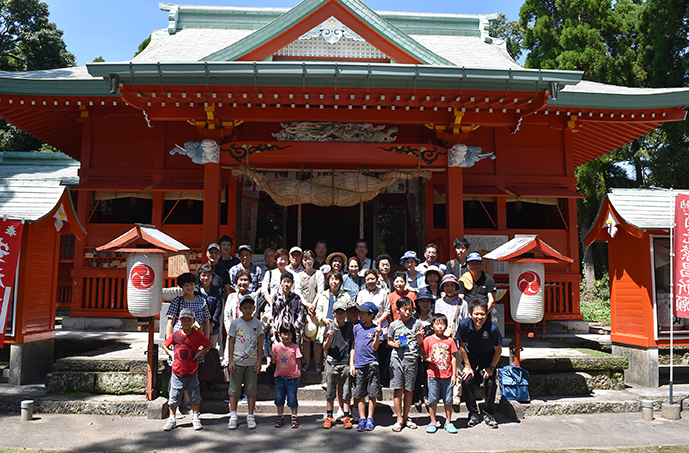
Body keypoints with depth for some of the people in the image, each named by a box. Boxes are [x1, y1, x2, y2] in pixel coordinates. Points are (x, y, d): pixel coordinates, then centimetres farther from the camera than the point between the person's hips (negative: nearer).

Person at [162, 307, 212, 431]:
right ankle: (172, 419, 24)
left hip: (192, 373, 0)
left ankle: (196, 419, 22)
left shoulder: (197, 335, -6)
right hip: (177, 372, 1)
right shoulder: (175, 335, -3)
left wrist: (200, 352, -6)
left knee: (195, 396, 8)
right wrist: (170, 353, 0)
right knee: (174, 397, 8)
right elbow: (164, 345, 14)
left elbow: (210, 345, 5)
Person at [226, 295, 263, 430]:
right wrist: (230, 361, -3)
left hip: (252, 362, 1)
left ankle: (250, 416, 15)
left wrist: (259, 361, 0)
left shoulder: (257, 323, 3)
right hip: (237, 361, -1)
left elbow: (260, 343, 5)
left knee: (251, 390, 5)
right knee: (234, 389, 5)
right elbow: (231, 342, 2)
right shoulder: (235, 323, 0)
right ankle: (233, 416, 16)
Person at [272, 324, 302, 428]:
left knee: (292, 399, 4)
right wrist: (273, 357, -15)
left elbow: (298, 361, 3)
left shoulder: (295, 347, -4)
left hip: (292, 377, -2)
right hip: (279, 377, 2)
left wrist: (299, 374, 3)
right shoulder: (276, 346, 0)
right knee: (279, 398, 11)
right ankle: (280, 417, 26)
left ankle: (294, 417, 19)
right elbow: (274, 362, 6)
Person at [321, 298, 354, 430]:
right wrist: (329, 338, -20)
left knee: (346, 391, 4)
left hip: (346, 363, 1)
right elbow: (325, 348, -1)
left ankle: (346, 417, 14)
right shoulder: (330, 327, 0)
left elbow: (353, 345, 11)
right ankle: (329, 417, 18)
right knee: (330, 391, 5)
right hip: (332, 362, -1)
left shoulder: (350, 326, 4)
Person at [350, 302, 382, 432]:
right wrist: (351, 364, 8)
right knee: (360, 394, 6)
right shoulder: (357, 328, 10)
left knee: (372, 394, 3)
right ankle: (362, 419, 16)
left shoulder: (376, 329, 0)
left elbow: (374, 348, -7)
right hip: (358, 365, 3)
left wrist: (377, 335, -21)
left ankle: (370, 419, 15)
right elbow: (353, 347, 14)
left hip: (371, 365, -3)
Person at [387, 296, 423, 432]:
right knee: (398, 389, 0)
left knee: (409, 389, 7)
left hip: (411, 359, 0)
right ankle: (399, 419, 9)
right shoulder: (394, 325, 5)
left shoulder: (416, 323, 4)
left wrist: (419, 336, -14)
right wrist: (395, 344, -5)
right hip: (397, 358, 0)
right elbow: (389, 341, 15)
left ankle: (405, 417, 21)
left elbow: (420, 343, 7)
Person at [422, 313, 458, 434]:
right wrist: (429, 359, -19)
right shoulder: (428, 340, 1)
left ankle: (448, 422, 22)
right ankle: (433, 422, 18)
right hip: (433, 375, -1)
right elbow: (424, 356, 4)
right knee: (433, 400, 4)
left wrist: (454, 375, 3)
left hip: (447, 375, 1)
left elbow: (453, 358, 6)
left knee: (448, 400, 7)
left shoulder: (449, 340, 5)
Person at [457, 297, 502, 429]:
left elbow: (498, 350, -13)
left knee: (490, 383, -15)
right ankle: (473, 414, 4)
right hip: (471, 356, 1)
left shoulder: (492, 328, -30)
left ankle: (489, 414, 8)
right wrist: (467, 366, -8)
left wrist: (491, 368, -14)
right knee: (467, 381, -14)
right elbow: (462, 346, -10)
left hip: (488, 357, -1)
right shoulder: (464, 325, -26)